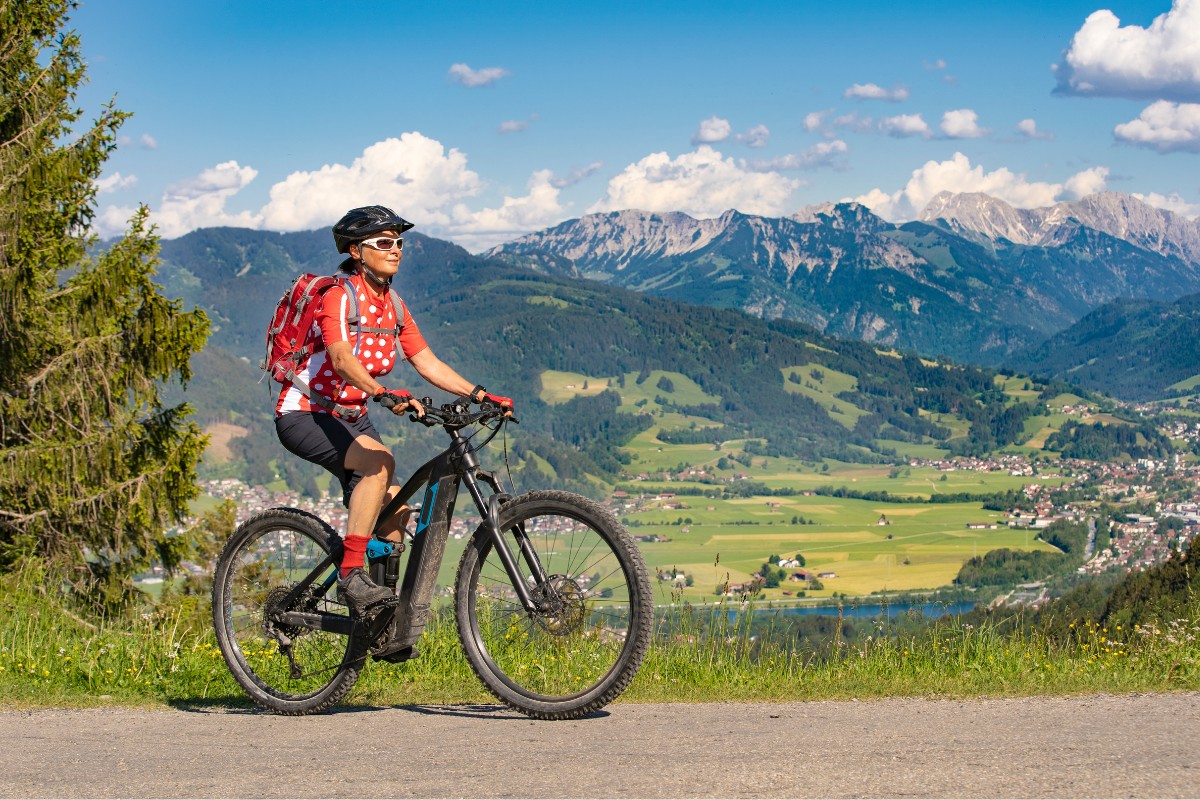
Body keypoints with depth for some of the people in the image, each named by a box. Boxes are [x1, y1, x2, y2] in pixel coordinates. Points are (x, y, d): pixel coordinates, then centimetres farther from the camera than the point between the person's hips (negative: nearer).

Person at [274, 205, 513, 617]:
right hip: (304, 415, -8)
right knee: (379, 460, -33)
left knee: (394, 509, 0)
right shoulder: (339, 298, -20)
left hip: (350, 418, 8)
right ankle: (352, 577, -33)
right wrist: (385, 394, -54)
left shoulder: (394, 306, 5)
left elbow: (428, 363, 1)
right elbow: (342, 359, -37)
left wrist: (480, 395, -11)